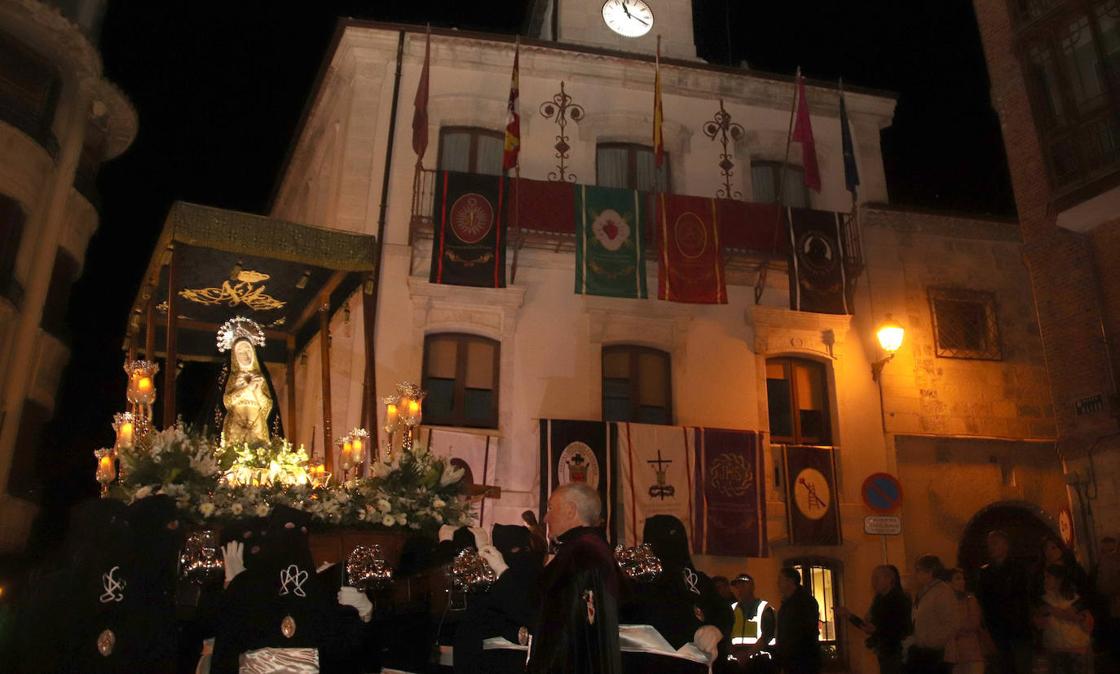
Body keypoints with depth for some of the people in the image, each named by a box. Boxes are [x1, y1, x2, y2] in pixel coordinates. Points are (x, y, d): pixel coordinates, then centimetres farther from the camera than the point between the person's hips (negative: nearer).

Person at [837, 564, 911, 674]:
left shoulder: (899, 600, -13)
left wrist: (876, 630, -23)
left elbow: (902, 631, -18)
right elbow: (869, 627, 12)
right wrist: (849, 615, 5)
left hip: (896, 657, -7)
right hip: (883, 654, 7)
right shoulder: (879, 600, 9)